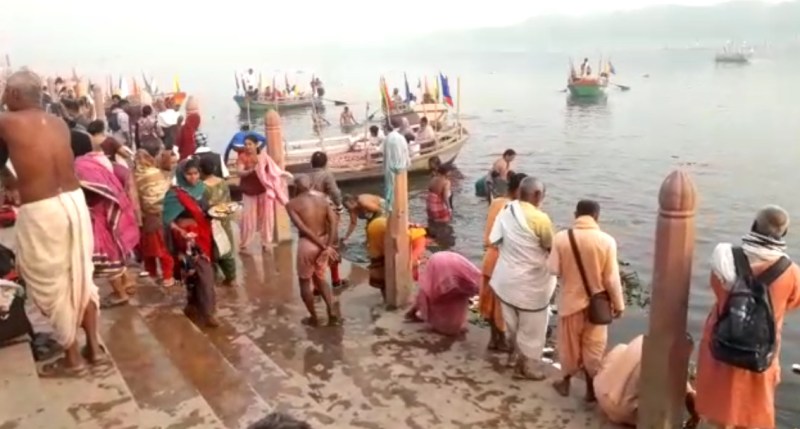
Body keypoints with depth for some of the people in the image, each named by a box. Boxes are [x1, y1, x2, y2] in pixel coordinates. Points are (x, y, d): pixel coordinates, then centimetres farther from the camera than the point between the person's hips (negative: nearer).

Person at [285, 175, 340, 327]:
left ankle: (313, 318, 25)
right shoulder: (322, 199, 3)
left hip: (307, 245, -5)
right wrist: (328, 246, -12)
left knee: (304, 282, 16)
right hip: (323, 243, 5)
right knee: (320, 278, 25)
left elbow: (303, 229, -18)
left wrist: (324, 246, -17)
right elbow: (333, 222, -10)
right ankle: (332, 311, 14)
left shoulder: (291, 204, -8)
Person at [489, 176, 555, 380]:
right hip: (530, 282, -6)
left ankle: (517, 353, 44)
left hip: (506, 277, 6)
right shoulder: (540, 218, -24)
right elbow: (550, 248, -12)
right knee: (531, 326, 13)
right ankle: (525, 366, 26)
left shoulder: (505, 210, -5)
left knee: (513, 322, 25)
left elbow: (494, 240, 2)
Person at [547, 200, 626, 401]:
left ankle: (565, 382, 35)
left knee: (569, 344, 19)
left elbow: (554, 269, -8)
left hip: (570, 300, 1)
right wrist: (618, 304, 1)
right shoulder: (606, 240, -15)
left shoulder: (561, 238, -14)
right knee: (593, 347, 15)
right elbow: (612, 278, -12)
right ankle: (591, 389, 26)